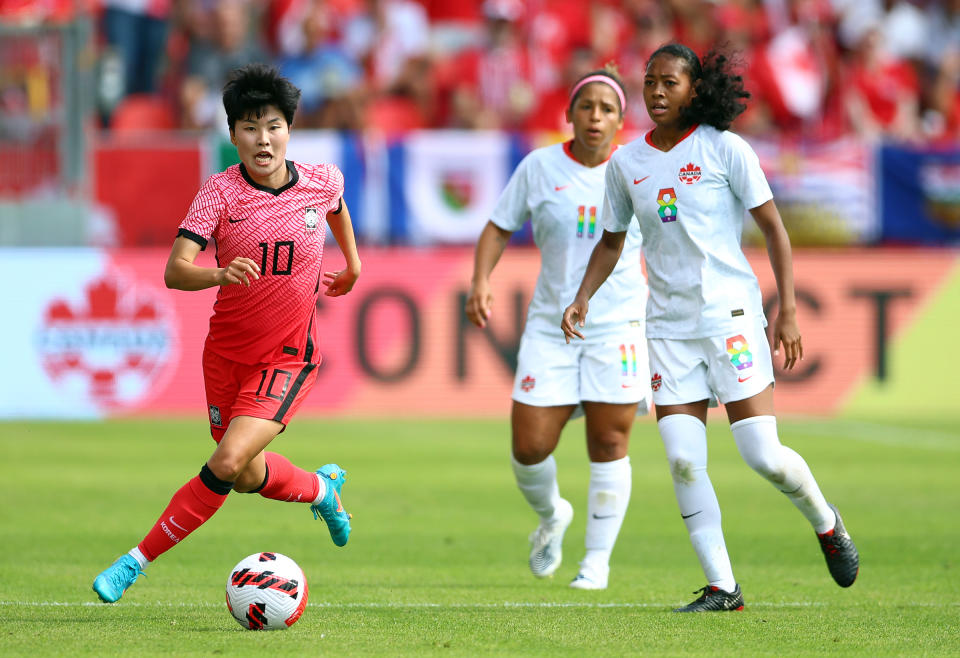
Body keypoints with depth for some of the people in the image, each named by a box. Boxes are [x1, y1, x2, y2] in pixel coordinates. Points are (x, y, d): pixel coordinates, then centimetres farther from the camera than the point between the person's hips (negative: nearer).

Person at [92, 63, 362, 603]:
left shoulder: (322, 181, -8)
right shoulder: (220, 192, -15)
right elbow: (175, 271, -26)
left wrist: (352, 264, 29)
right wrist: (221, 274, -45)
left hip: (288, 357, -1)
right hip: (227, 352, 1)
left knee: (227, 462, -20)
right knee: (247, 478, 15)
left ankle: (139, 560, -10)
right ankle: (322, 488, 47)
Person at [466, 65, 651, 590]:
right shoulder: (540, 167, 1)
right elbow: (498, 228, 6)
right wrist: (481, 282, -10)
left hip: (618, 325, -1)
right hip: (551, 326, 1)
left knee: (609, 443, -4)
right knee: (529, 448, -4)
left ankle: (598, 561, 9)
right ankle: (551, 517, 29)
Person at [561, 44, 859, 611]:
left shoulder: (725, 149, -5)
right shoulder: (627, 164, 7)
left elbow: (774, 228, -2)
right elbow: (611, 242, 20)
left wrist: (788, 311, -8)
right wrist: (583, 298, 4)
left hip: (731, 314, -4)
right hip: (668, 325, 4)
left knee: (765, 458, -9)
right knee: (684, 463, -9)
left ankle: (826, 523, 22)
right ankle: (722, 588, -1)